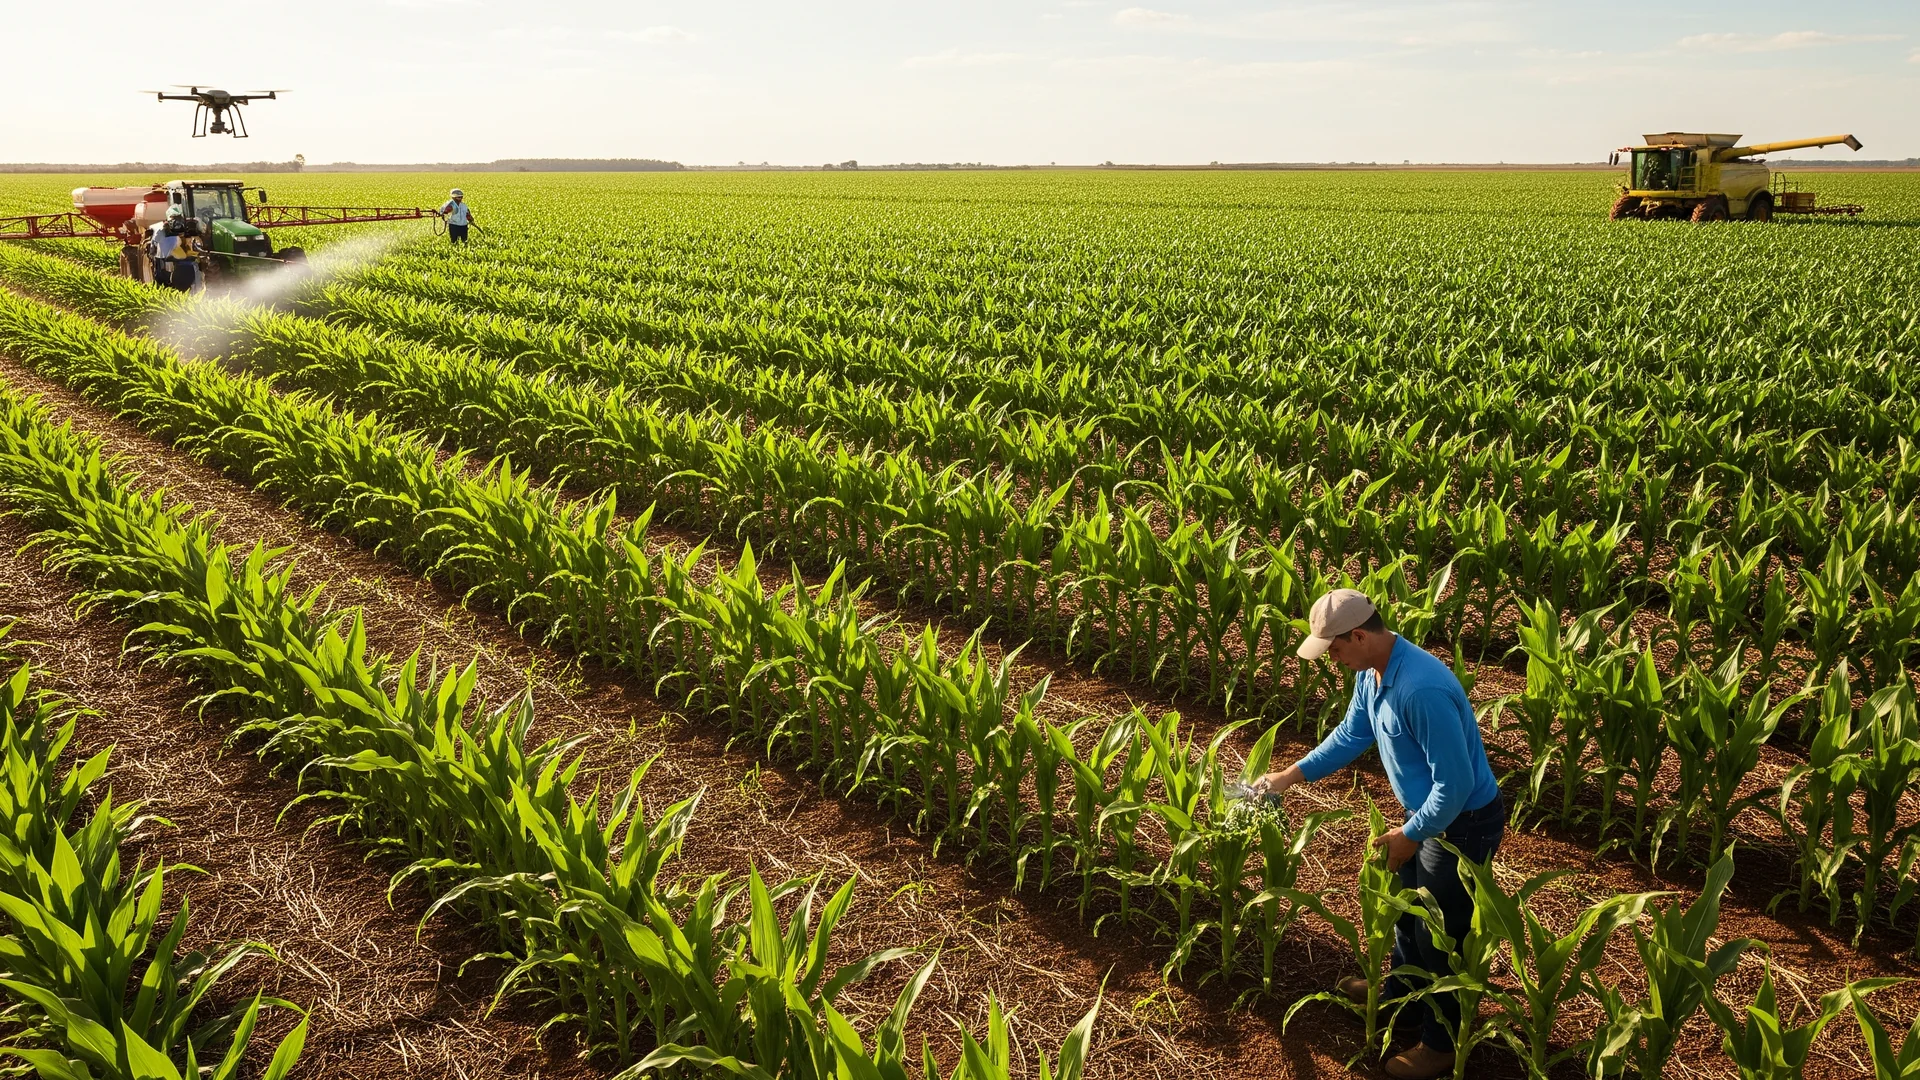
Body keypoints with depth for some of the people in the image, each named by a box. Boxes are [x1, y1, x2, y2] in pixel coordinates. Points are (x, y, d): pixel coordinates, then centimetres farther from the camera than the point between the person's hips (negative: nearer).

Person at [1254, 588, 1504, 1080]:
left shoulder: (1422, 689, -36)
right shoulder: (1372, 674, -6)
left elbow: (1455, 783, -31)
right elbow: (1351, 735, 11)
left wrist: (1409, 835, -18)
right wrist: (1289, 776, 8)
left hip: (1464, 823, -9)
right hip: (1429, 813, 9)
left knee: (1442, 935, 9)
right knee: (1408, 912, 27)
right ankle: (1402, 996, 51)